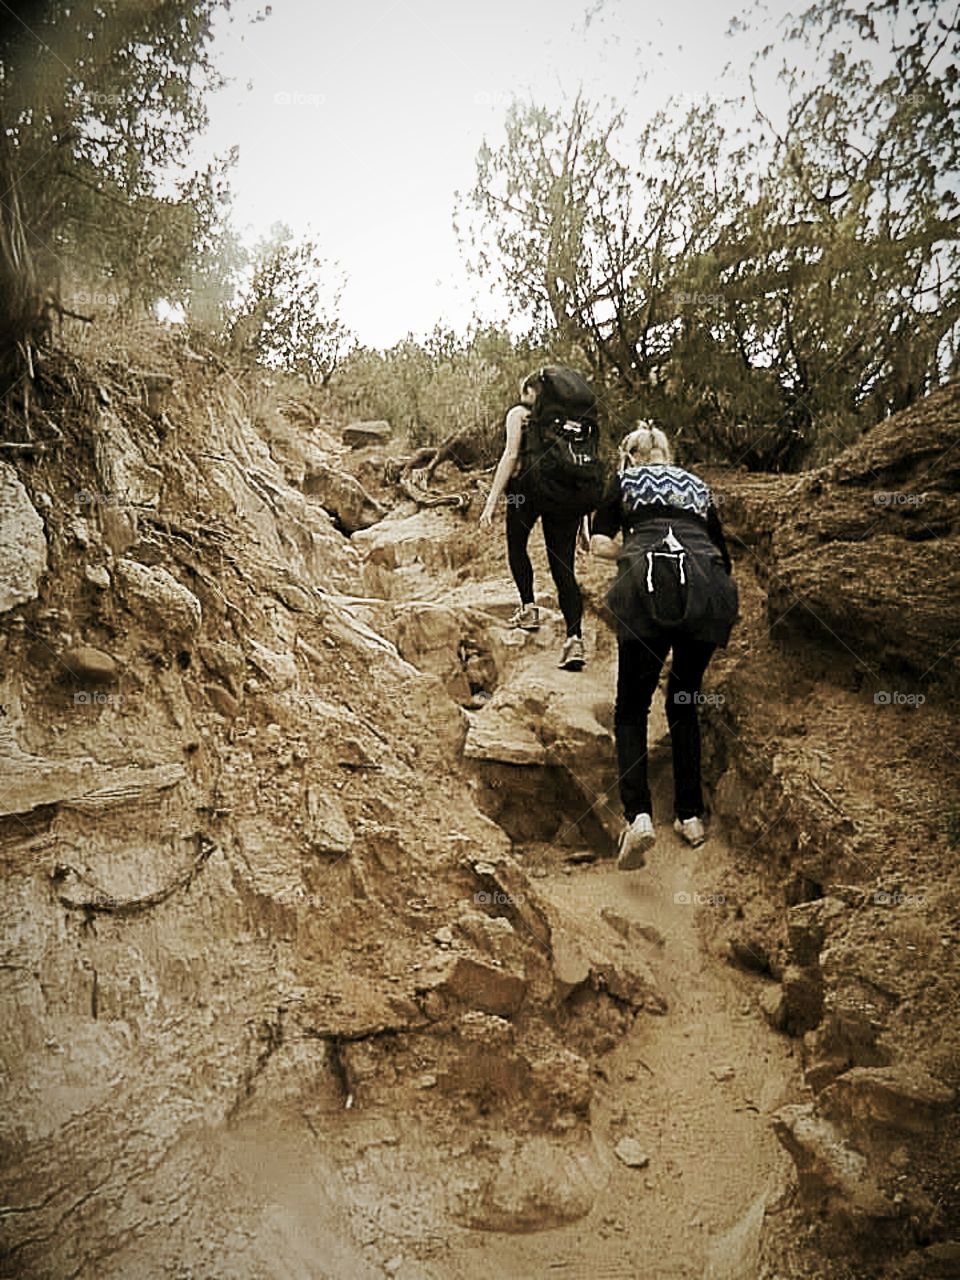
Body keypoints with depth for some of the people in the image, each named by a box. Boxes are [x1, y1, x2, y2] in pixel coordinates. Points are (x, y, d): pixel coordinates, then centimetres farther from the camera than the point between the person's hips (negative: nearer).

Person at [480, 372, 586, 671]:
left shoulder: (519, 413, 7)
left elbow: (511, 456, -6)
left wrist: (491, 502, -8)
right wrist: (583, 515, 19)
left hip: (529, 487, -3)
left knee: (516, 545, 24)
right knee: (563, 567, 2)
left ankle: (528, 608, 12)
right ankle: (574, 638, -11)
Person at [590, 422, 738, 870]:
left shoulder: (625, 480, 22)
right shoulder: (697, 486, 30)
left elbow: (599, 543, 9)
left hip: (651, 586, -3)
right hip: (708, 588, 3)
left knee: (631, 708, 4)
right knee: (684, 703, 19)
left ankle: (638, 816, -15)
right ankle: (691, 816, 19)